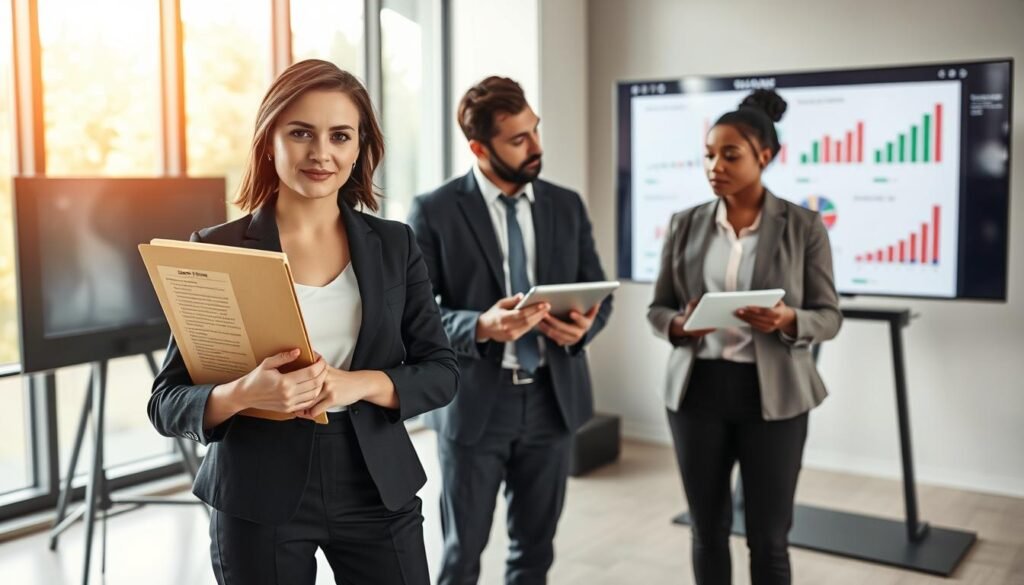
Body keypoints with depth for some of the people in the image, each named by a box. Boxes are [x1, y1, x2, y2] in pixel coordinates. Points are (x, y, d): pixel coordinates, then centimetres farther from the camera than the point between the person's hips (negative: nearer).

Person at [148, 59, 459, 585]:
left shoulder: (395, 245, 2)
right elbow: (167, 403, -4)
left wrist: (360, 383, -17)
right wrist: (243, 394, -24)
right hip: (258, 502, -1)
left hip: (377, 491, 2)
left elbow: (441, 373, 1)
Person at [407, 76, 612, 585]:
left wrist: (584, 325, -14)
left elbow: (598, 292, 10)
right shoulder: (434, 212, -7)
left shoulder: (567, 206, 5)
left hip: (551, 399, 4)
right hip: (474, 403, -3)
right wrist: (481, 328, -27)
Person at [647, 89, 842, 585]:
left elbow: (829, 316, 0)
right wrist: (680, 325, -16)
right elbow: (657, 309, 7)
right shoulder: (685, 225, 4)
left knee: (769, 539, 5)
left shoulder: (803, 226, -3)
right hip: (698, 390, 2)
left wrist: (789, 321, -22)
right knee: (707, 530, 12)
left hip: (773, 395, -2)